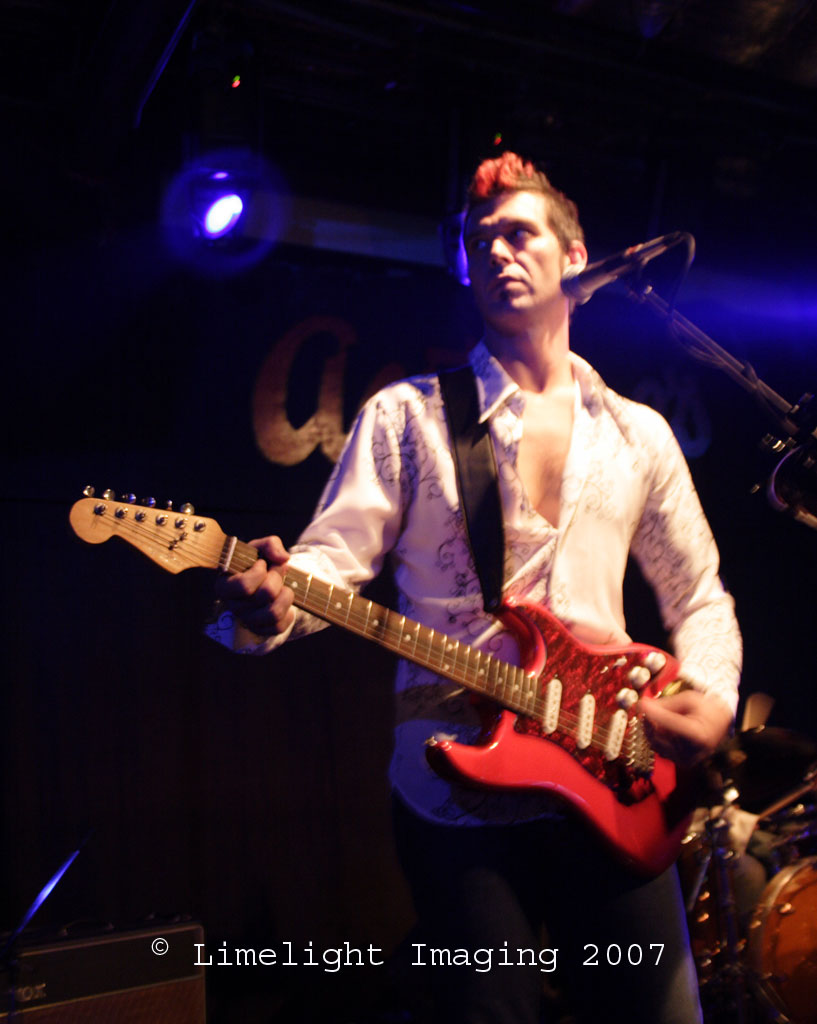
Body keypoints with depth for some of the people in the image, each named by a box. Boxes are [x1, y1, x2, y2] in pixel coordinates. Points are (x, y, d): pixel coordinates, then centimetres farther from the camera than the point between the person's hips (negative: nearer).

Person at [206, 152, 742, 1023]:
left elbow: (697, 594, 15)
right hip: (456, 794, -3)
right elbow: (333, 557, -10)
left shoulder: (637, 434, 9)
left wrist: (713, 694, -3)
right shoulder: (406, 416, -1)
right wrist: (270, 605, -31)